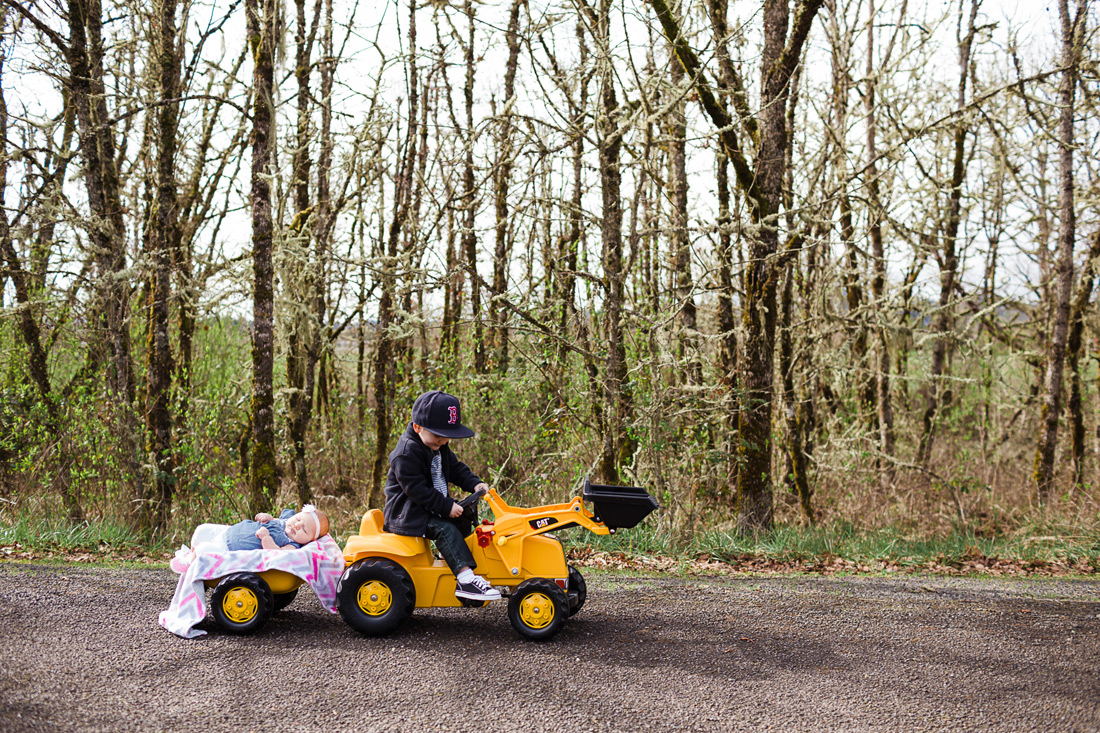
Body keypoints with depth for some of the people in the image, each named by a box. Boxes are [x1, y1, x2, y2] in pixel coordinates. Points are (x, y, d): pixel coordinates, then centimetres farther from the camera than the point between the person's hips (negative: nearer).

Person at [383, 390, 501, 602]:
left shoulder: (440, 448, 11)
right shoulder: (407, 454, -20)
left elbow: (455, 469, 15)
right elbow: (416, 489, -25)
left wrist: (475, 483, -5)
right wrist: (446, 507, -27)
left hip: (432, 508, 10)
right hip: (407, 513, -10)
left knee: (462, 524, 3)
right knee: (445, 529, -28)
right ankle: (465, 580, -35)